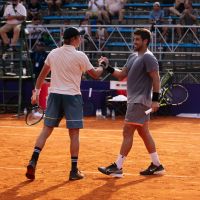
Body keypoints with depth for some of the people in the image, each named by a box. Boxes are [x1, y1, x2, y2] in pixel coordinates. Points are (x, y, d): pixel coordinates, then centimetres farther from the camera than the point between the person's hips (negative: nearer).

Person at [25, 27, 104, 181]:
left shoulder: (53, 54, 5)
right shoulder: (80, 56, -9)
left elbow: (42, 75, 13)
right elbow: (95, 74, 1)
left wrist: (37, 91, 22)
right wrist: (102, 66, 21)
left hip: (54, 95, 4)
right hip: (72, 97, -4)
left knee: (46, 130, 8)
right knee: (74, 134, 3)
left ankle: (33, 161, -6)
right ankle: (74, 171, 5)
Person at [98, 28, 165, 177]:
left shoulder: (148, 58, -12)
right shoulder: (133, 57, 16)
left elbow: (156, 79, -17)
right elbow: (121, 75, 15)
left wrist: (155, 100, -23)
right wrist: (108, 67, 2)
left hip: (139, 102, -10)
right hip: (134, 100, 10)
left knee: (127, 132, -10)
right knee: (144, 133, 12)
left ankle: (118, 167, -9)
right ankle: (156, 165, 17)